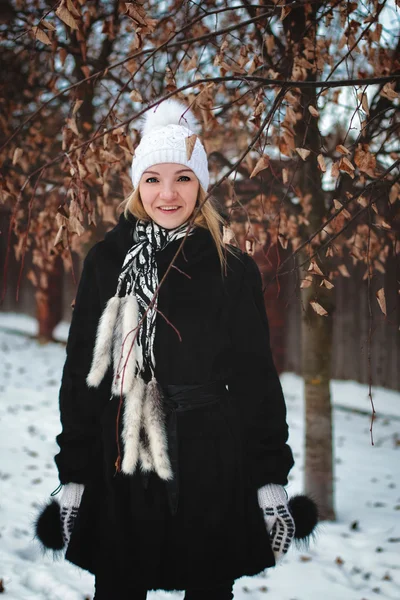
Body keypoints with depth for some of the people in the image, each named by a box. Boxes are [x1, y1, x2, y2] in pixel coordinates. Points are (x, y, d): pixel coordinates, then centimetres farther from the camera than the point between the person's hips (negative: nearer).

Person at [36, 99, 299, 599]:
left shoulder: (233, 270, 2)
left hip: (211, 466, 0)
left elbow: (256, 376, 2)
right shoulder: (107, 262, 3)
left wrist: (272, 479, -2)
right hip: (120, 466, 1)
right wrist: (73, 473, 1)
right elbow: (80, 370, 4)